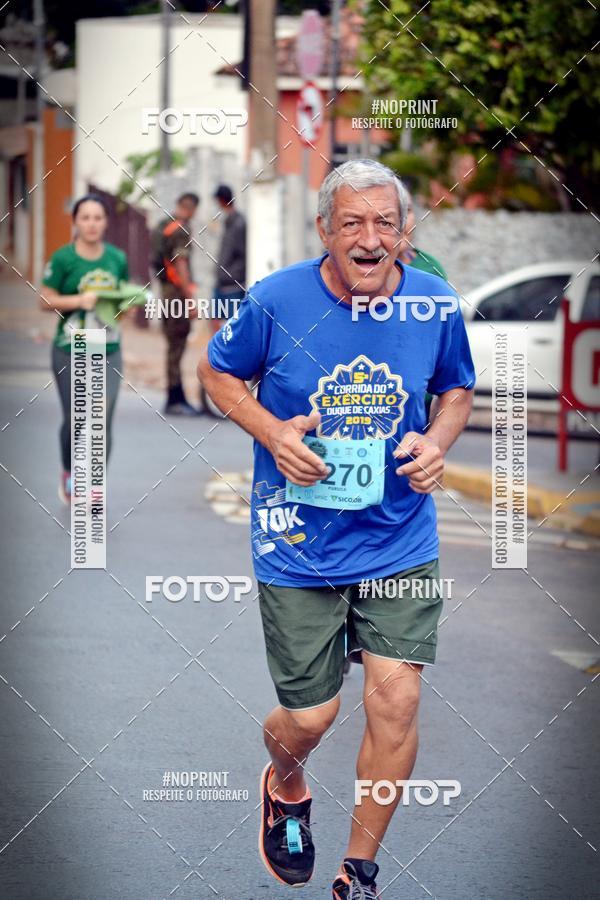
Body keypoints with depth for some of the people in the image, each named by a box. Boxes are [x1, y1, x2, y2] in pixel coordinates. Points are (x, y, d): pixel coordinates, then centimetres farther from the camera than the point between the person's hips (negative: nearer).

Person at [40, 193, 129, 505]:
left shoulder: (117, 258, 4)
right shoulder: (63, 259, -7)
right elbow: (45, 300, -6)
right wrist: (79, 300, -19)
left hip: (108, 352, 2)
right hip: (70, 352, -2)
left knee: (103, 420, -6)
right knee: (74, 420, 6)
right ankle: (68, 473, 33)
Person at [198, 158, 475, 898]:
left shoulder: (435, 305, -6)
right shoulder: (276, 301, -12)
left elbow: (458, 390, 12)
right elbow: (215, 371, 4)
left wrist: (436, 442, -9)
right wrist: (272, 432, -13)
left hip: (401, 541, 1)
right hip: (299, 546, -1)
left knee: (395, 701, -7)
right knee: (309, 718, 4)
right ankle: (285, 787, 44)